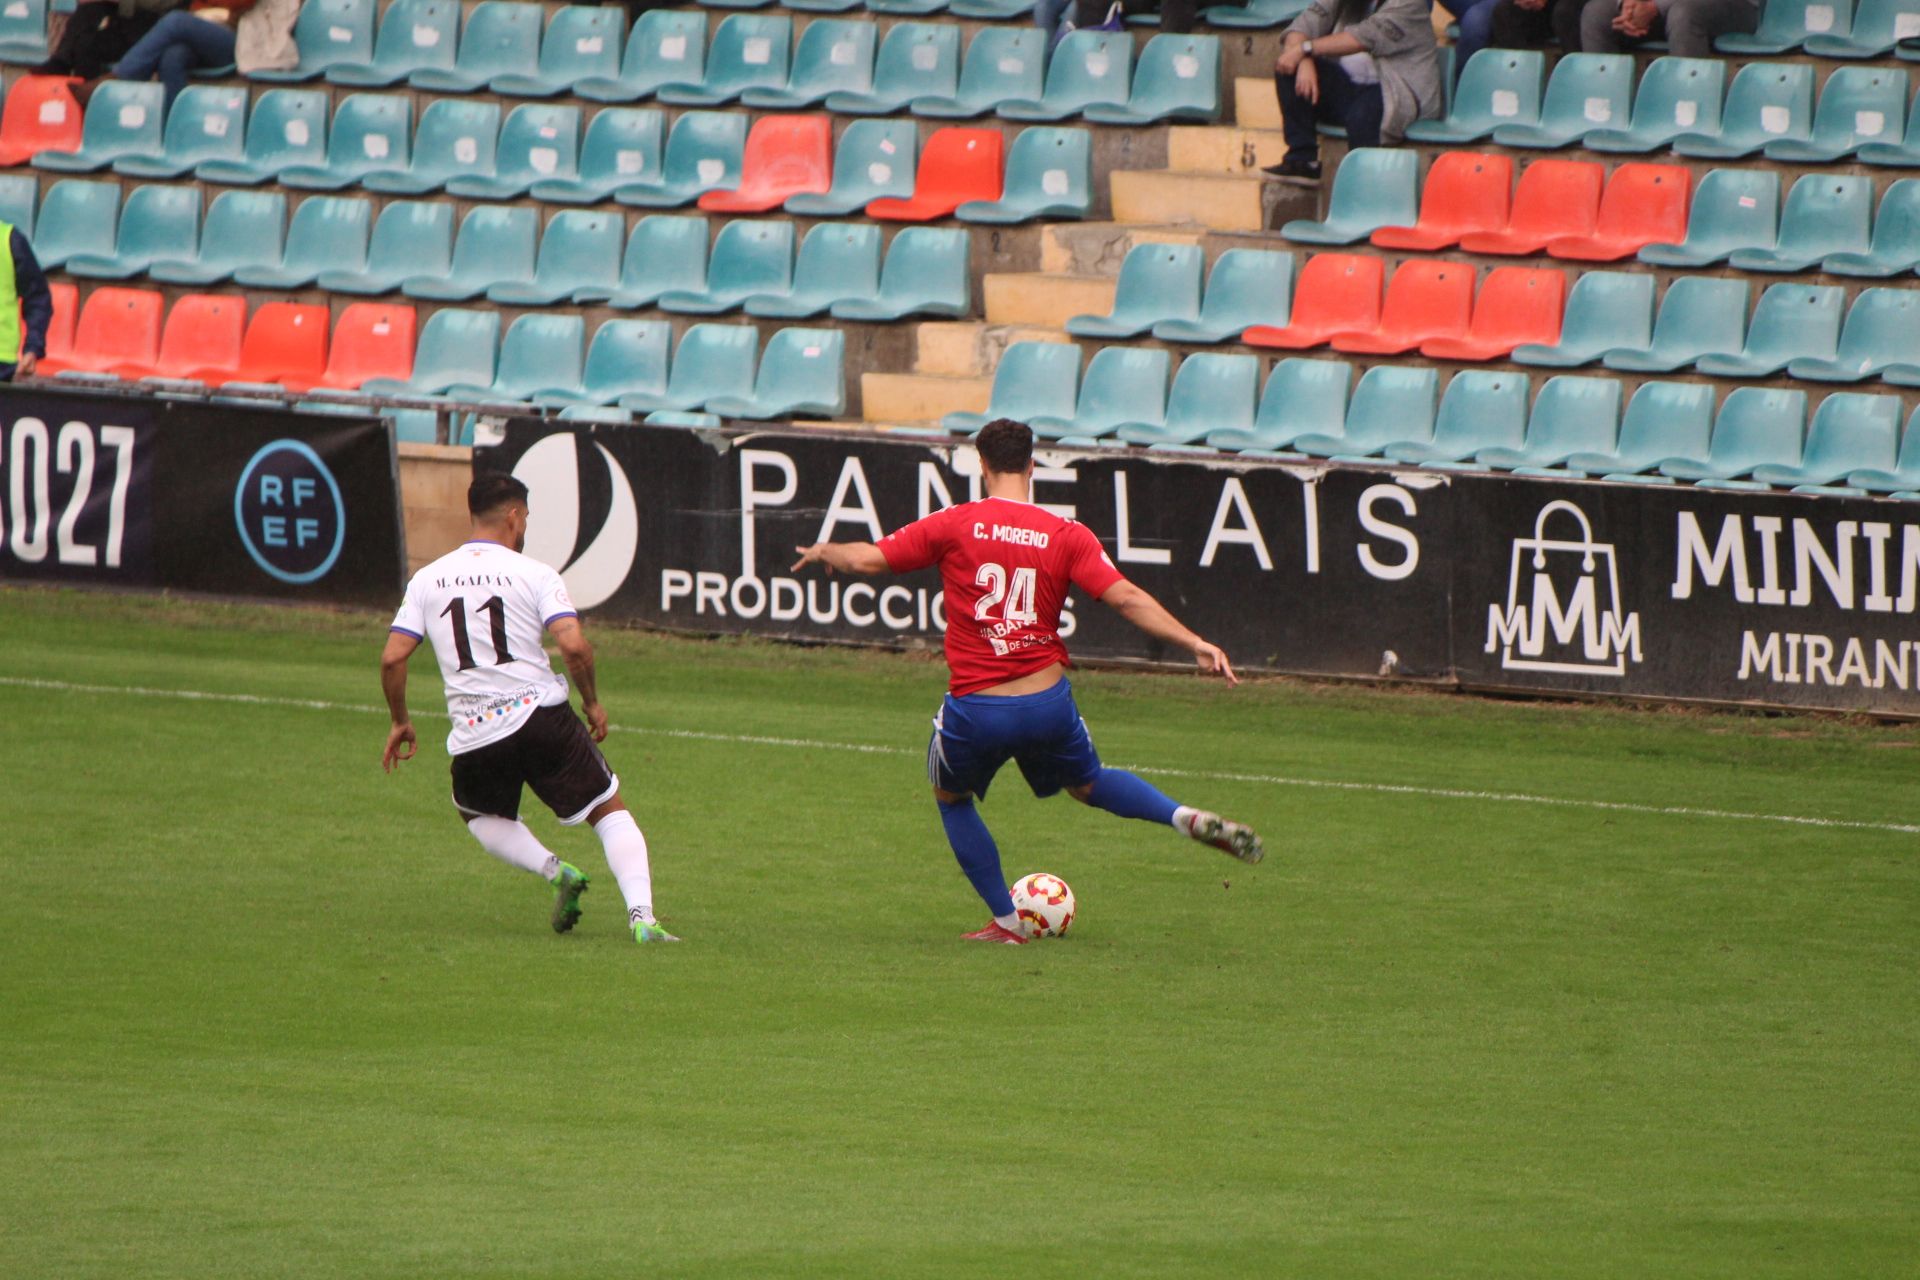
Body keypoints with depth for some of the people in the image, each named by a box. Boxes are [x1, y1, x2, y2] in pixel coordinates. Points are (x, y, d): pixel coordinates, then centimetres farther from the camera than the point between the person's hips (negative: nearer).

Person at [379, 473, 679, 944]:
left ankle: (554, 870, 6)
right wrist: (592, 702, 2)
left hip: (473, 737, 2)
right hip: (540, 716, -2)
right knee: (610, 812, 9)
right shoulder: (534, 574, -2)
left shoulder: (427, 579, 8)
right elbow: (573, 645, -14)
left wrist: (400, 721, 18)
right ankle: (641, 915, -10)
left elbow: (392, 658, 3)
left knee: (481, 816, 30)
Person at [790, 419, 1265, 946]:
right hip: (1048, 702, 2)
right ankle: (1188, 818, 4)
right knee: (1088, 783, 28)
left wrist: (824, 552, 20)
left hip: (975, 710, -2)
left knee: (951, 798, 26)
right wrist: (1194, 643, -8)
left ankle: (1007, 922, 23)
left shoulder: (955, 525, -4)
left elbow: (868, 559, -1)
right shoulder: (1067, 536, -1)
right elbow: (1124, 597, -10)